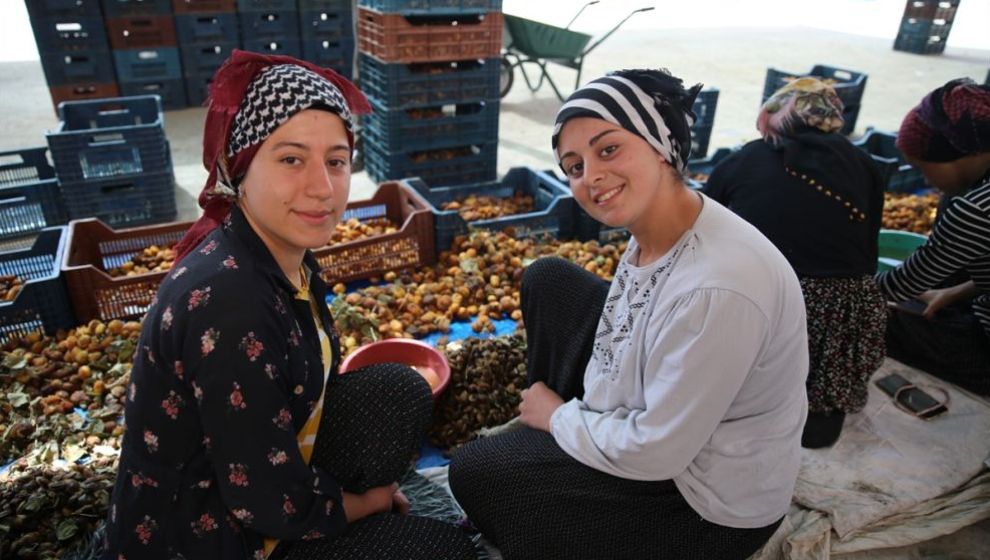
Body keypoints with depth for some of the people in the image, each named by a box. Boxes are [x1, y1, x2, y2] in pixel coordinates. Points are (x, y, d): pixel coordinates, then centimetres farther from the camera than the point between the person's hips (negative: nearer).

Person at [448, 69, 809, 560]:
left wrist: (558, 416, -11)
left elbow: (653, 453, -27)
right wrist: (553, 412, -4)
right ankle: (546, 439, 22)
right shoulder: (654, 230, -11)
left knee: (474, 472, -4)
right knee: (547, 280, 6)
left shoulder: (718, 287, -36)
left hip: (707, 505, -7)